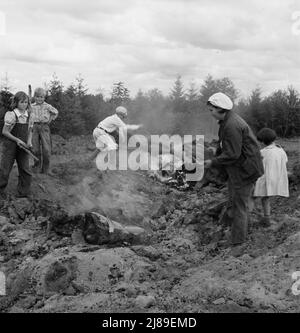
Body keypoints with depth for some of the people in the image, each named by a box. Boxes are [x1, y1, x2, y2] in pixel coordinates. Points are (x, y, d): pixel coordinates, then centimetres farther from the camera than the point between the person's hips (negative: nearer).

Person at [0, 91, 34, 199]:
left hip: (23, 147, 4)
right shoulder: (11, 115, -14)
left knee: (25, 170, 3)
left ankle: (24, 192, 14)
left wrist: (29, 142, -8)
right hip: (10, 146, -4)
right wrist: (17, 140, -19)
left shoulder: (29, 116, 1)